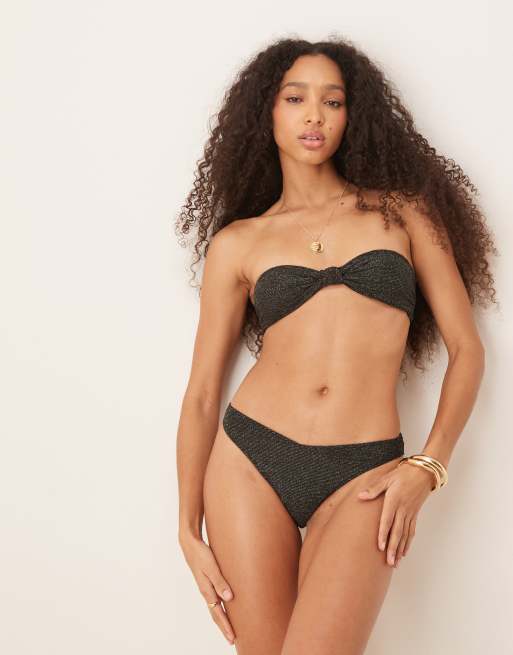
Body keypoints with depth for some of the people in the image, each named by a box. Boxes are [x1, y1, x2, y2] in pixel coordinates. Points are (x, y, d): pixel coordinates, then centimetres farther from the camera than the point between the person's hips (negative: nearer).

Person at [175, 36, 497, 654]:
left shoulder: (402, 209, 9)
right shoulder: (236, 242, 9)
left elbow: (466, 350, 8)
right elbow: (201, 392, 9)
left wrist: (427, 465, -4)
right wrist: (189, 528, 5)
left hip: (363, 478, -1)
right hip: (249, 460, 1)